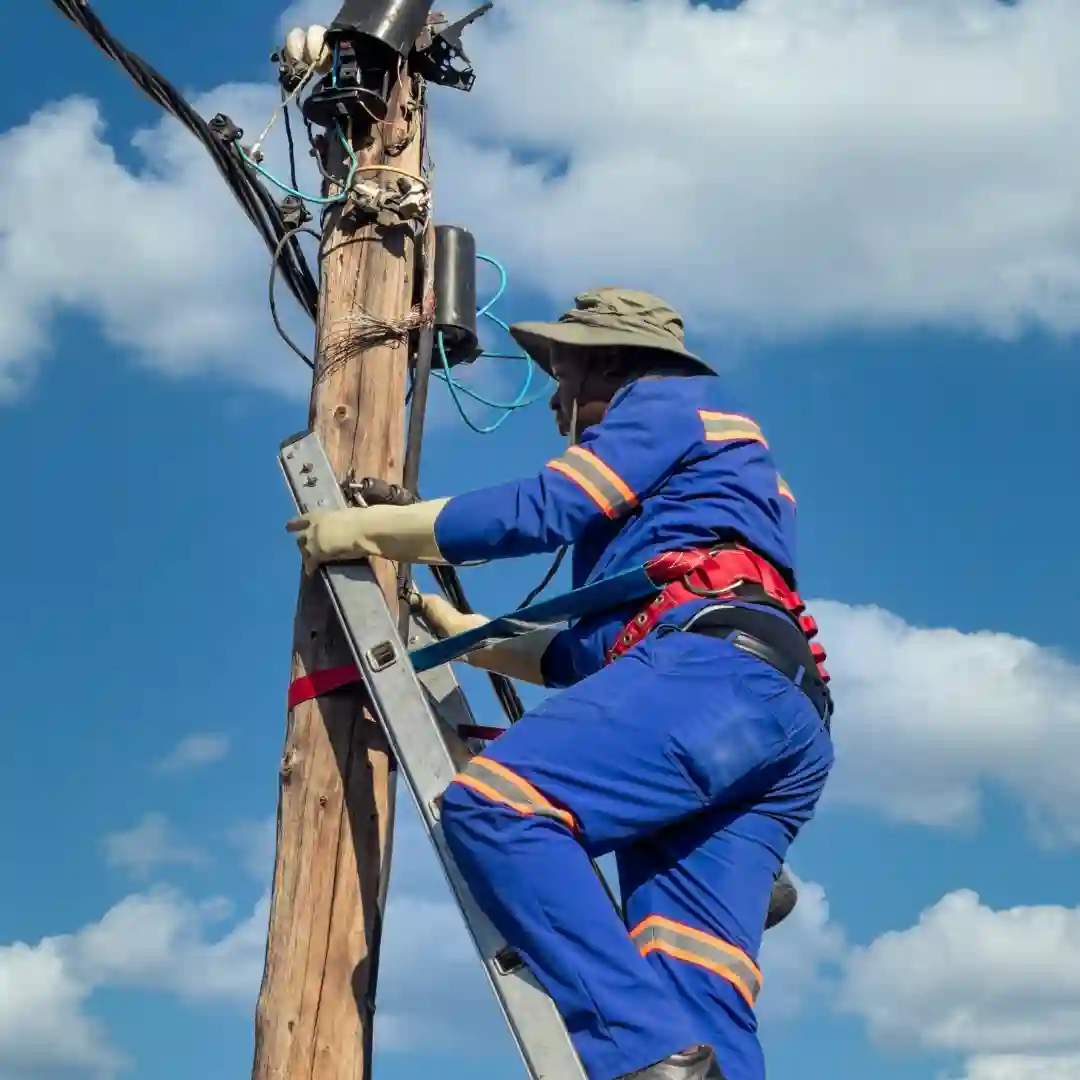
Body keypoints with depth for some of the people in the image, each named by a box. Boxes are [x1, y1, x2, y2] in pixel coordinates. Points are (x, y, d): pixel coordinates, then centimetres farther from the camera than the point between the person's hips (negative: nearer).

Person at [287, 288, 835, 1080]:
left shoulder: (668, 401, 16)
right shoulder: (676, 496, 42)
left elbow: (539, 510, 2)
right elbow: (599, 651, 39)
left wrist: (366, 528, 10)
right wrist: (467, 634, 44)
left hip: (714, 672, -9)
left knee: (494, 805, -26)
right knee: (694, 996, -7)